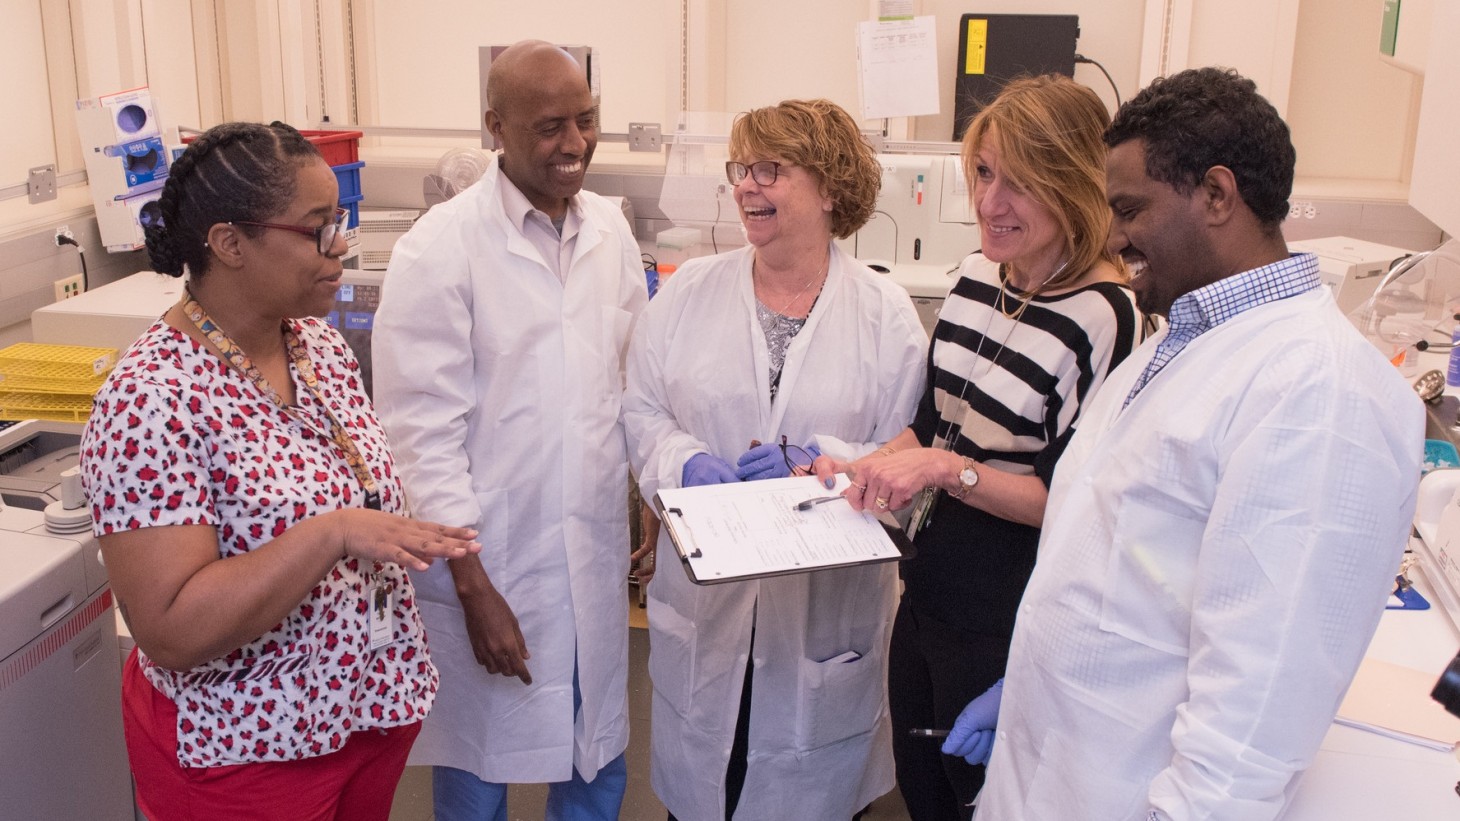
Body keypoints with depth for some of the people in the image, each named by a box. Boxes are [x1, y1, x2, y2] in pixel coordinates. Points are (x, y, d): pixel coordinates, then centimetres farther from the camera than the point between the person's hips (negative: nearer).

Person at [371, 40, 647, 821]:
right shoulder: (440, 249, -13)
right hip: (490, 560, -4)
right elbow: (424, 433, -14)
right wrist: (473, 586, -14)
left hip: (598, 553, 5)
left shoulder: (609, 229, 3)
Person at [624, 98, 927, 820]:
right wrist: (686, 463, -16)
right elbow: (642, 410, 3)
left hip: (827, 606, -1)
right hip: (703, 600, 2)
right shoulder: (690, 291, 3)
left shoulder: (886, 313, -3)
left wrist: (816, 461, -19)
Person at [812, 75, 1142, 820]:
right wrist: (863, 470, -5)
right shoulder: (978, 274, 0)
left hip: (1006, 622, -7)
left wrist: (947, 470, -27)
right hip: (931, 585, 7)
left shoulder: (1102, 317, -20)